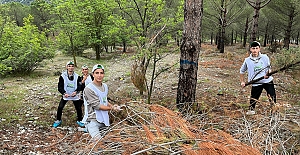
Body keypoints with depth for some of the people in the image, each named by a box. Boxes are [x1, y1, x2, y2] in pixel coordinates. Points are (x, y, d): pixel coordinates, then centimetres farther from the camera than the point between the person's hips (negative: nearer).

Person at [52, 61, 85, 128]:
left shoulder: (77, 76, -4)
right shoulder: (62, 76, -8)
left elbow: (80, 86, -6)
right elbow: (60, 87, -8)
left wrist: (76, 92, -25)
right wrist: (64, 93, -24)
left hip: (75, 96, 1)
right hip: (65, 95, -1)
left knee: (79, 108, 3)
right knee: (60, 107, -6)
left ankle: (79, 120, 26)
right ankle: (58, 120, 16)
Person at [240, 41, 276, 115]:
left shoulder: (265, 57, -1)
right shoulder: (247, 60, 0)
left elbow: (269, 68, 7)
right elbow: (242, 71, 13)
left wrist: (268, 74, -14)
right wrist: (242, 81, 8)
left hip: (267, 80, 1)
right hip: (256, 82, 0)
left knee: (272, 96, 0)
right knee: (254, 97, 3)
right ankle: (251, 109, 26)